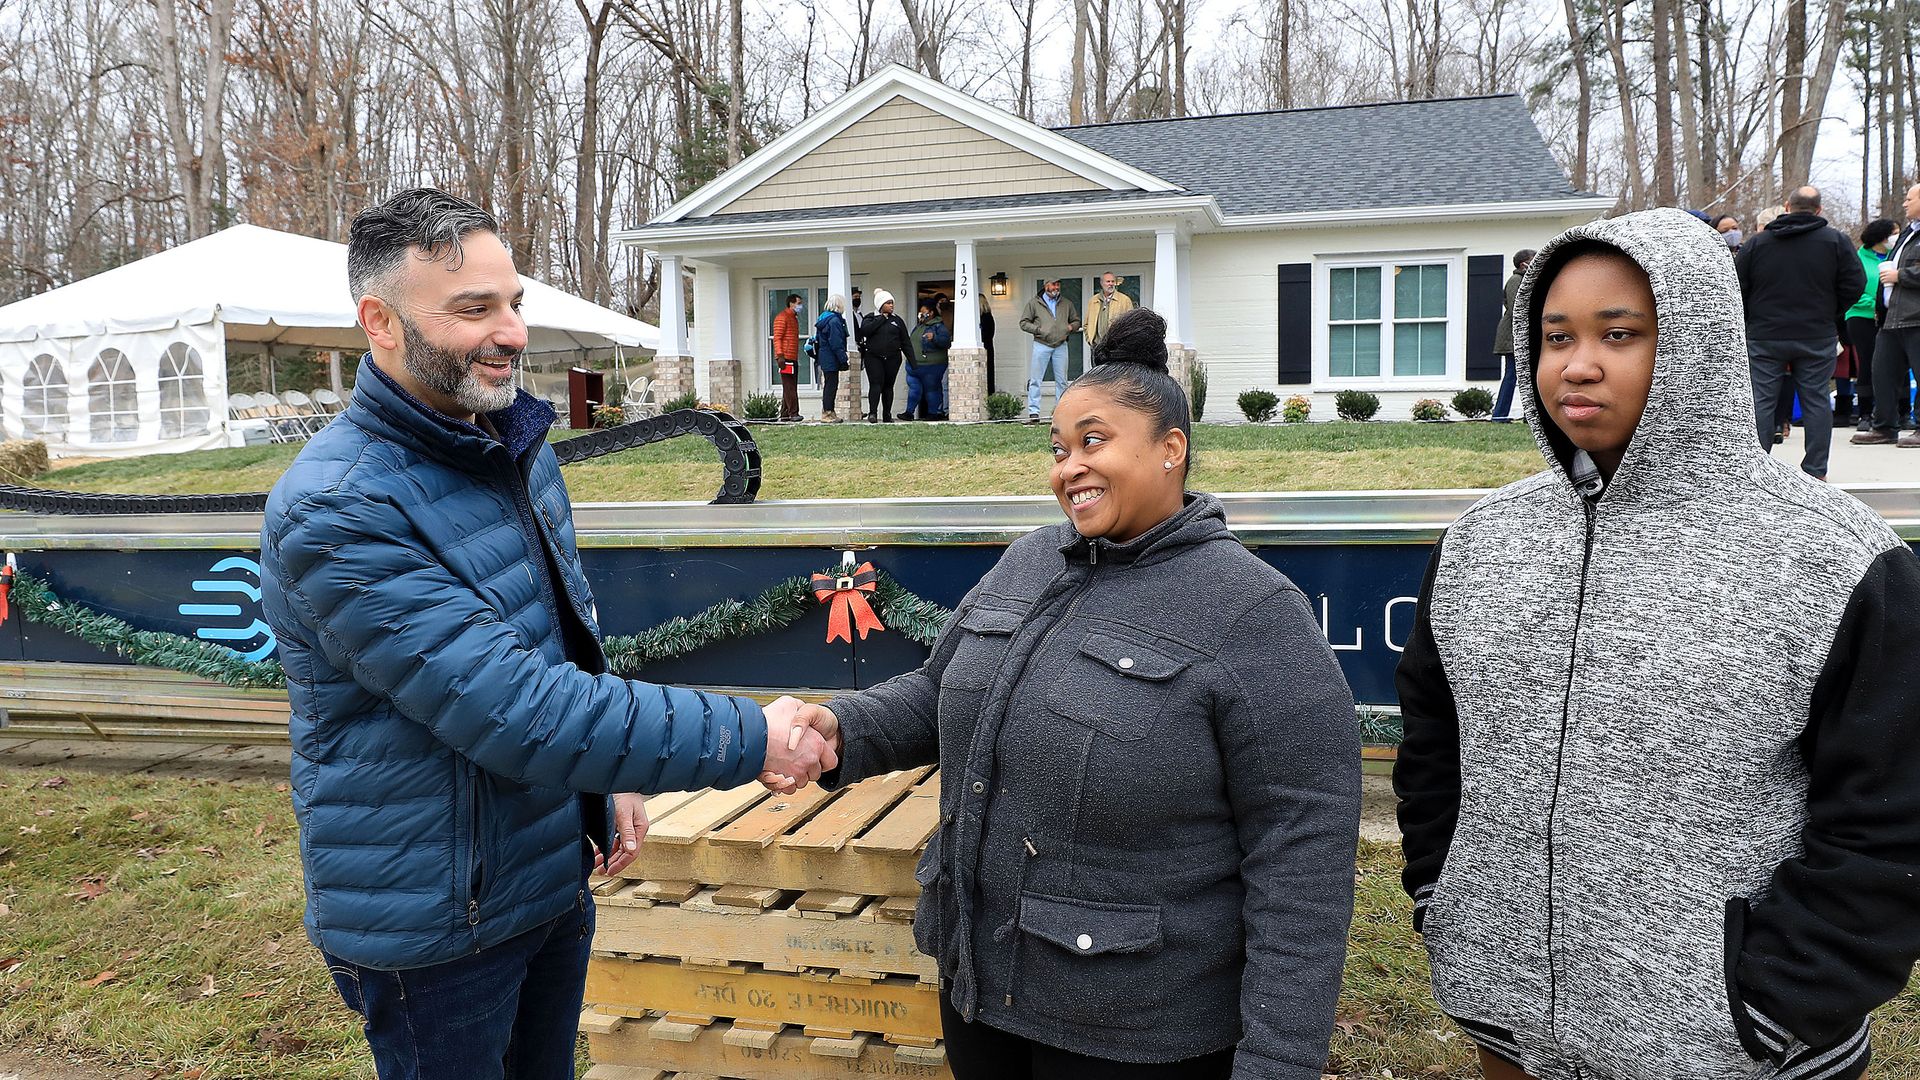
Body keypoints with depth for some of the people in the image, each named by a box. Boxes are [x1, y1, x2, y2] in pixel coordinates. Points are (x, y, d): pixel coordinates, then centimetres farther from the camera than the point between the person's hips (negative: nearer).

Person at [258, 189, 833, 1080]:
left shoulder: (515, 445, 2)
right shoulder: (338, 511, -26)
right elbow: (513, 706, -31)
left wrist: (611, 779, 9)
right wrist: (746, 738, -29)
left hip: (557, 872, 8)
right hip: (432, 922, -7)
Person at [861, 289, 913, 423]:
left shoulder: (897, 320, 12)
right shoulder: (870, 318, 5)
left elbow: (906, 341, 12)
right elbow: (865, 330, -18)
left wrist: (912, 360, 6)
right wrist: (881, 319, -11)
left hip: (892, 359, 3)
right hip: (873, 358, -3)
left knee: (888, 386, 6)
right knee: (875, 384, -14)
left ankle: (887, 415, 11)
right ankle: (873, 413, -18)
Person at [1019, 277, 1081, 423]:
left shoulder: (1067, 304, 16)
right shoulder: (1034, 303, 6)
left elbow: (1076, 321, 24)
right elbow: (1024, 323, 4)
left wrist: (1071, 327, 2)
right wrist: (1039, 330, -9)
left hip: (1061, 346, 3)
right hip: (1041, 345, -3)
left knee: (1061, 381, 5)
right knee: (1035, 380, -7)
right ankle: (1033, 412, -6)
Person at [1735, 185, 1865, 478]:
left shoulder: (1757, 243, 2)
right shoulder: (1837, 241, 0)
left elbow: (1736, 289, 3)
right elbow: (1854, 285, -3)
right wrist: (1830, 314, 13)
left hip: (1764, 337, 0)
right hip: (1818, 337, 0)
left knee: (1760, 402, 4)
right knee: (1816, 400, 6)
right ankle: (1815, 471, 7)